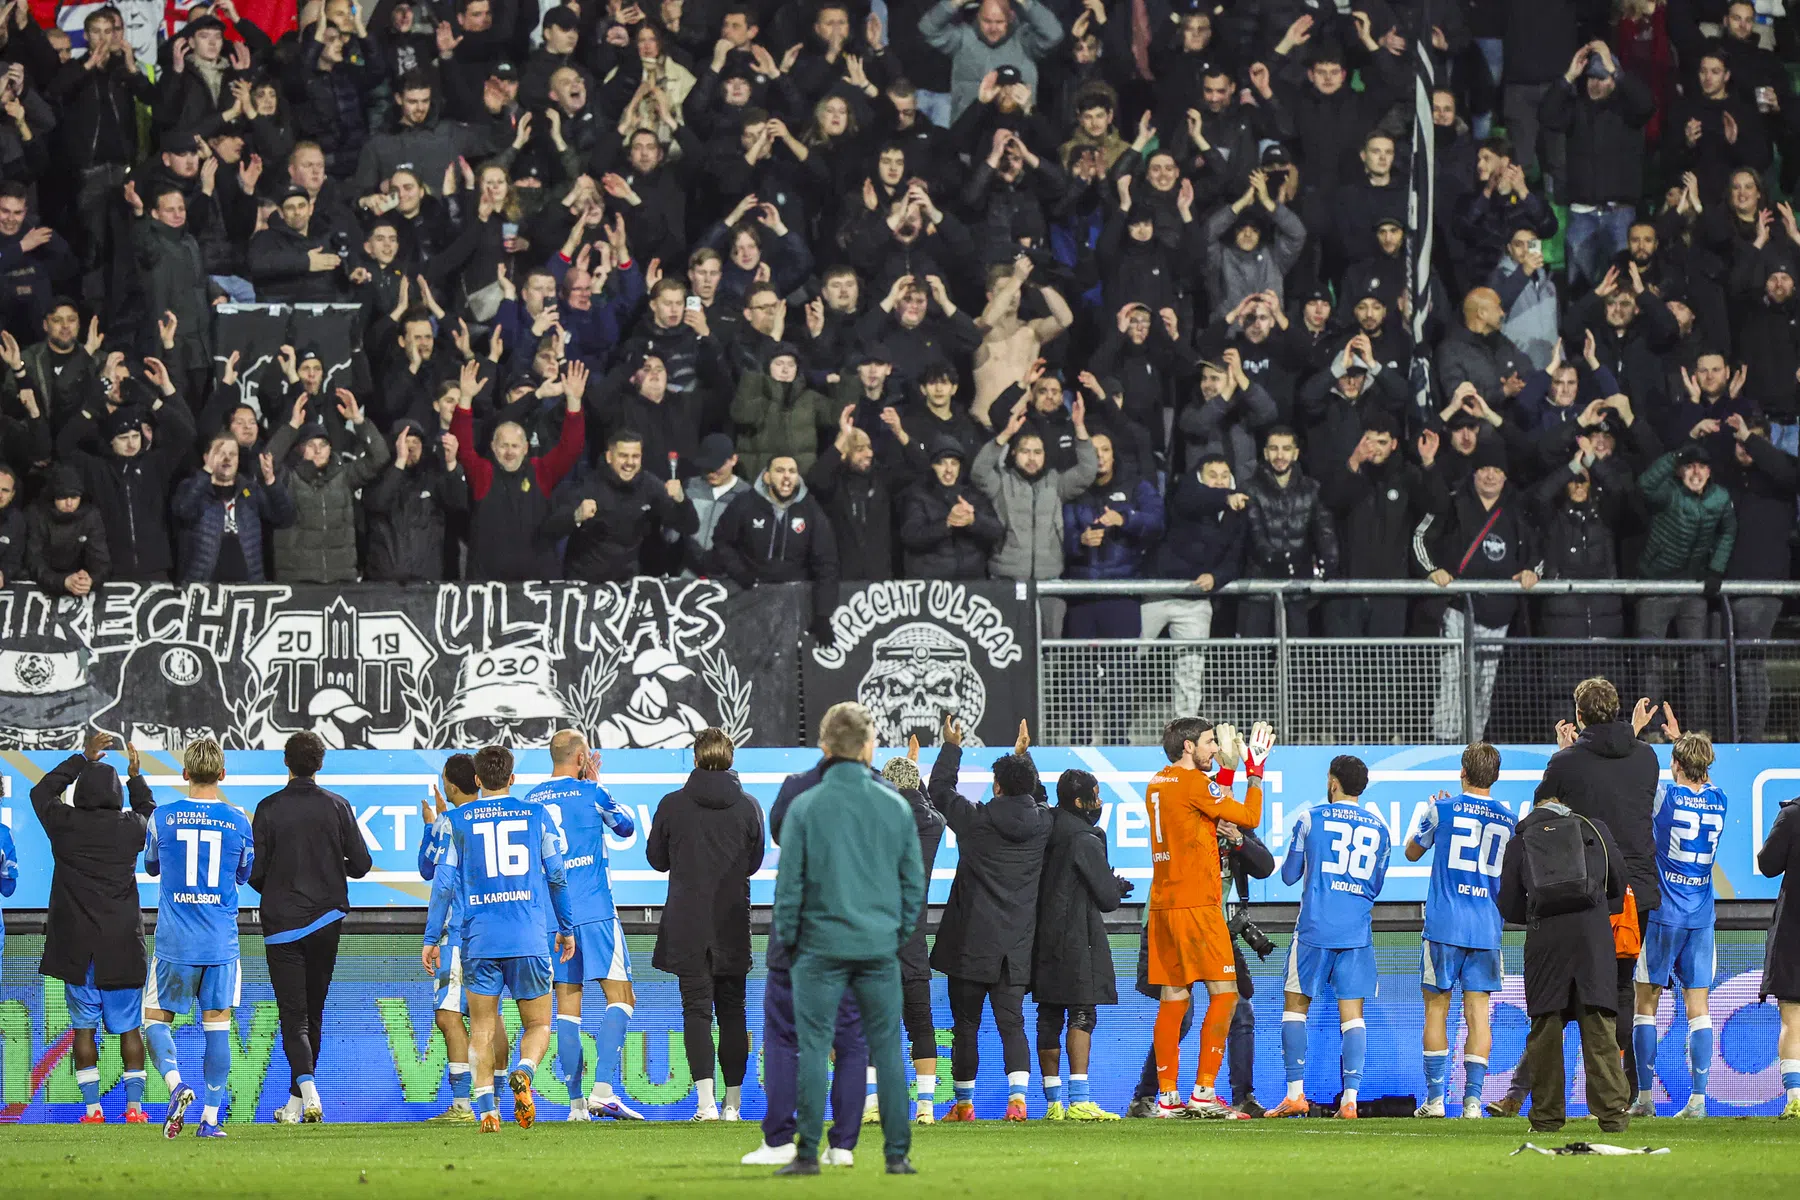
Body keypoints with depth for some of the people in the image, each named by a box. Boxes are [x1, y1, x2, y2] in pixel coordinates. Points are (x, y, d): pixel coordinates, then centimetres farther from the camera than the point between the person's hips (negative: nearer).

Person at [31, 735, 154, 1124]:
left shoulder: (66, 824, -5)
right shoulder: (131, 828, -2)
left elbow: (41, 792, 15)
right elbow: (148, 810, 24)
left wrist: (83, 758, 19)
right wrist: (136, 774, 33)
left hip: (78, 945, -1)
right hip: (123, 944, 1)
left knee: (83, 1026, 3)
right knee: (129, 1026, 6)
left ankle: (92, 1106, -1)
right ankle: (134, 1103, 3)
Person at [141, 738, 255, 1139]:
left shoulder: (163, 817, -4)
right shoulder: (238, 823, -1)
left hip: (174, 941, -1)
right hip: (221, 941, 1)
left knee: (155, 1019, 9)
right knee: (217, 1026, 6)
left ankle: (176, 1084, -17)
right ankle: (210, 1118, 3)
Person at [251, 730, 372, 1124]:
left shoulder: (270, 808, -8)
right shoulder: (336, 806, -1)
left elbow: (254, 870, -8)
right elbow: (361, 863, 0)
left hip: (282, 924, -3)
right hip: (327, 920, 3)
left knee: (293, 1016, -4)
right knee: (313, 1013, 14)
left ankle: (309, 1093, -24)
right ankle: (297, 1101, 20)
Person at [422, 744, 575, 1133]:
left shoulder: (458, 820, 5)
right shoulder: (536, 815, 6)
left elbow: (444, 883, 4)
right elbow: (557, 877, 9)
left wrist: (431, 938, 10)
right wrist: (567, 929, 21)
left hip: (478, 939, 0)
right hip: (529, 938, 0)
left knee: (482, 1028, 6)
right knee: (538, 1024, 9)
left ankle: (486, 1107, -8)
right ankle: (524, 1072, -22)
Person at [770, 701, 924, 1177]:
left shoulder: (805, 807, -5)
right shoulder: (895, 807, 2)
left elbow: (789, 882, -3)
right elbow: (914, 881, 7)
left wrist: (786, 937, 8)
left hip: (821, 945, -2)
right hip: (880, 948, 2)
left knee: (813, 1048, 2)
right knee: (888, 1049, 6)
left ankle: (808, 1152, 0)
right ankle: (897, 1153, 5)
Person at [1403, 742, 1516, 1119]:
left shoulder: (1444, 809, -3)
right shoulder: (1508, 820, 5)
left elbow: (1412, 852, 12)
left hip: (1444, 923, -2)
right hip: (1487, 928, 2)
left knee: (1437, 1006, 6)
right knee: (1478, 1010, 3)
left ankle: (1435, 1098, 5)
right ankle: (1473, 1098, -3)